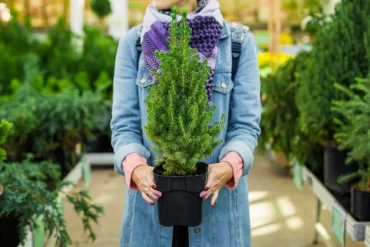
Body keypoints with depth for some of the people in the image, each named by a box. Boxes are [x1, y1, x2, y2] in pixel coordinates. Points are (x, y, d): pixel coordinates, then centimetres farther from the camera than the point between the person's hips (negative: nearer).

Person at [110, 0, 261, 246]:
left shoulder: (240, 42, -3)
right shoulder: (134, 42, 1)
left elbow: (246, 124, -4)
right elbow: (125, 123, -2)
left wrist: (230, 165, -23)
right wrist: (135, 165, -21)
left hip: (217, 198, -1)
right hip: (151, 198, 1)